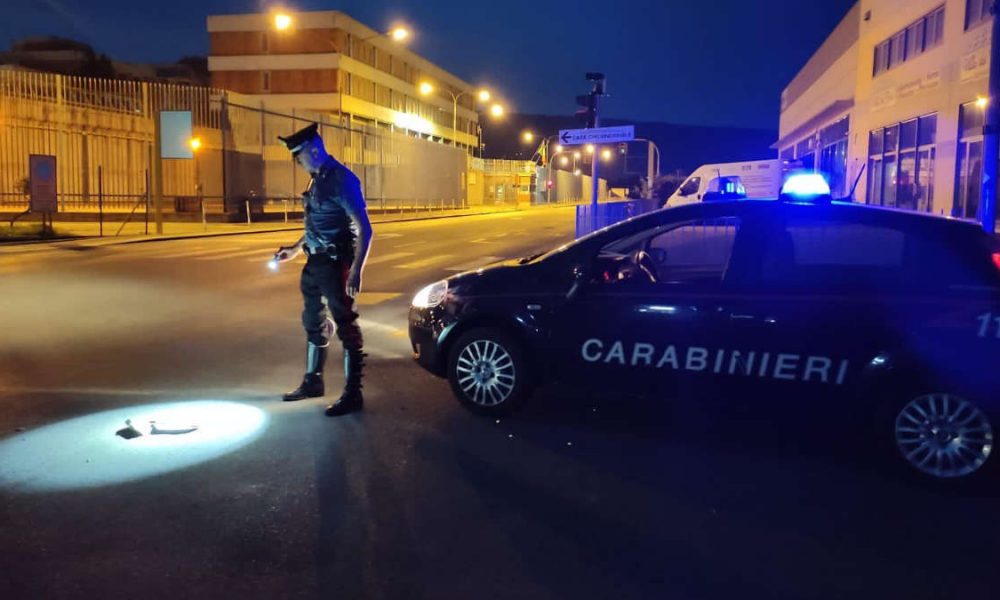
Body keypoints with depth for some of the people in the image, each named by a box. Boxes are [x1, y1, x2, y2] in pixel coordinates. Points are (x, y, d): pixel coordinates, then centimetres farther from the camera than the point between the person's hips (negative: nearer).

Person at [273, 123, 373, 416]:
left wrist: (356, 270, -25)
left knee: (346, 326, -2)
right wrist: (295, 249, 25)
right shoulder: (318, 179, 11)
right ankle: (312, 382, 34)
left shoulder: (342, 179, -15)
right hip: (315, 262, 9)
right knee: (313, 323, 18)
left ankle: (352, 394, 6)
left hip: (335, 264, -9)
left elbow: (364, 229, -20)